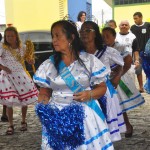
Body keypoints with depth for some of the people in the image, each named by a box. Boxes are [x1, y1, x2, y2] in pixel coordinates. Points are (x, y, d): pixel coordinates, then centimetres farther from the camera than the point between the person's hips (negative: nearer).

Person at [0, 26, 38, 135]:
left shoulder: (22, 47, -2)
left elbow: (28, 59, 8)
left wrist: (31, 61, -12)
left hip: (21, 76, 3)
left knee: (25, 100, 10)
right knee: (9, 103, -2)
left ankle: (23, 122, 29)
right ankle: (11, 125, 12)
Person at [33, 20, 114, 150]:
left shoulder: (89, 60, -1)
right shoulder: (49, 65, 4)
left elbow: (102, 87, 3)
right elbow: (44, 92, 9)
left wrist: (90, 94, -16)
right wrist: (42, 109, -10)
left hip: (85, 115, -1)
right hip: (57, 117, 1)